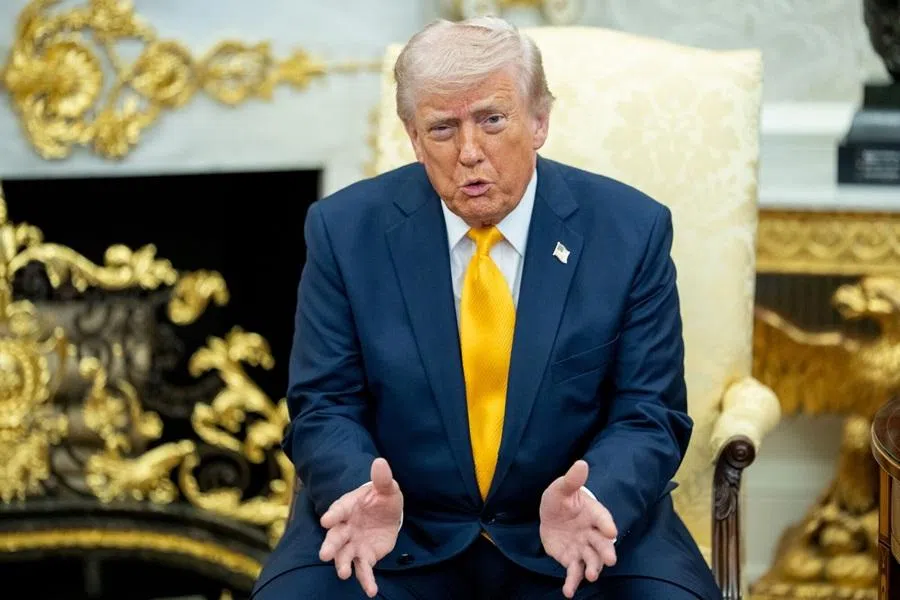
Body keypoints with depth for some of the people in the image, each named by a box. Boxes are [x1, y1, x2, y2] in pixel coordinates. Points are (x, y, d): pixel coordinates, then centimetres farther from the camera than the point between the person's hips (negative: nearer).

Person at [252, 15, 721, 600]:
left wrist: (589, 504, -24)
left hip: (570, 534, 0)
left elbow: (649, 416, -3)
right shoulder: (347, 230, -2)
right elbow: (324, 408, 0)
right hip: (403, 535, 1)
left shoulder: (631, 230, -4)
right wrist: (362, 494, -22)